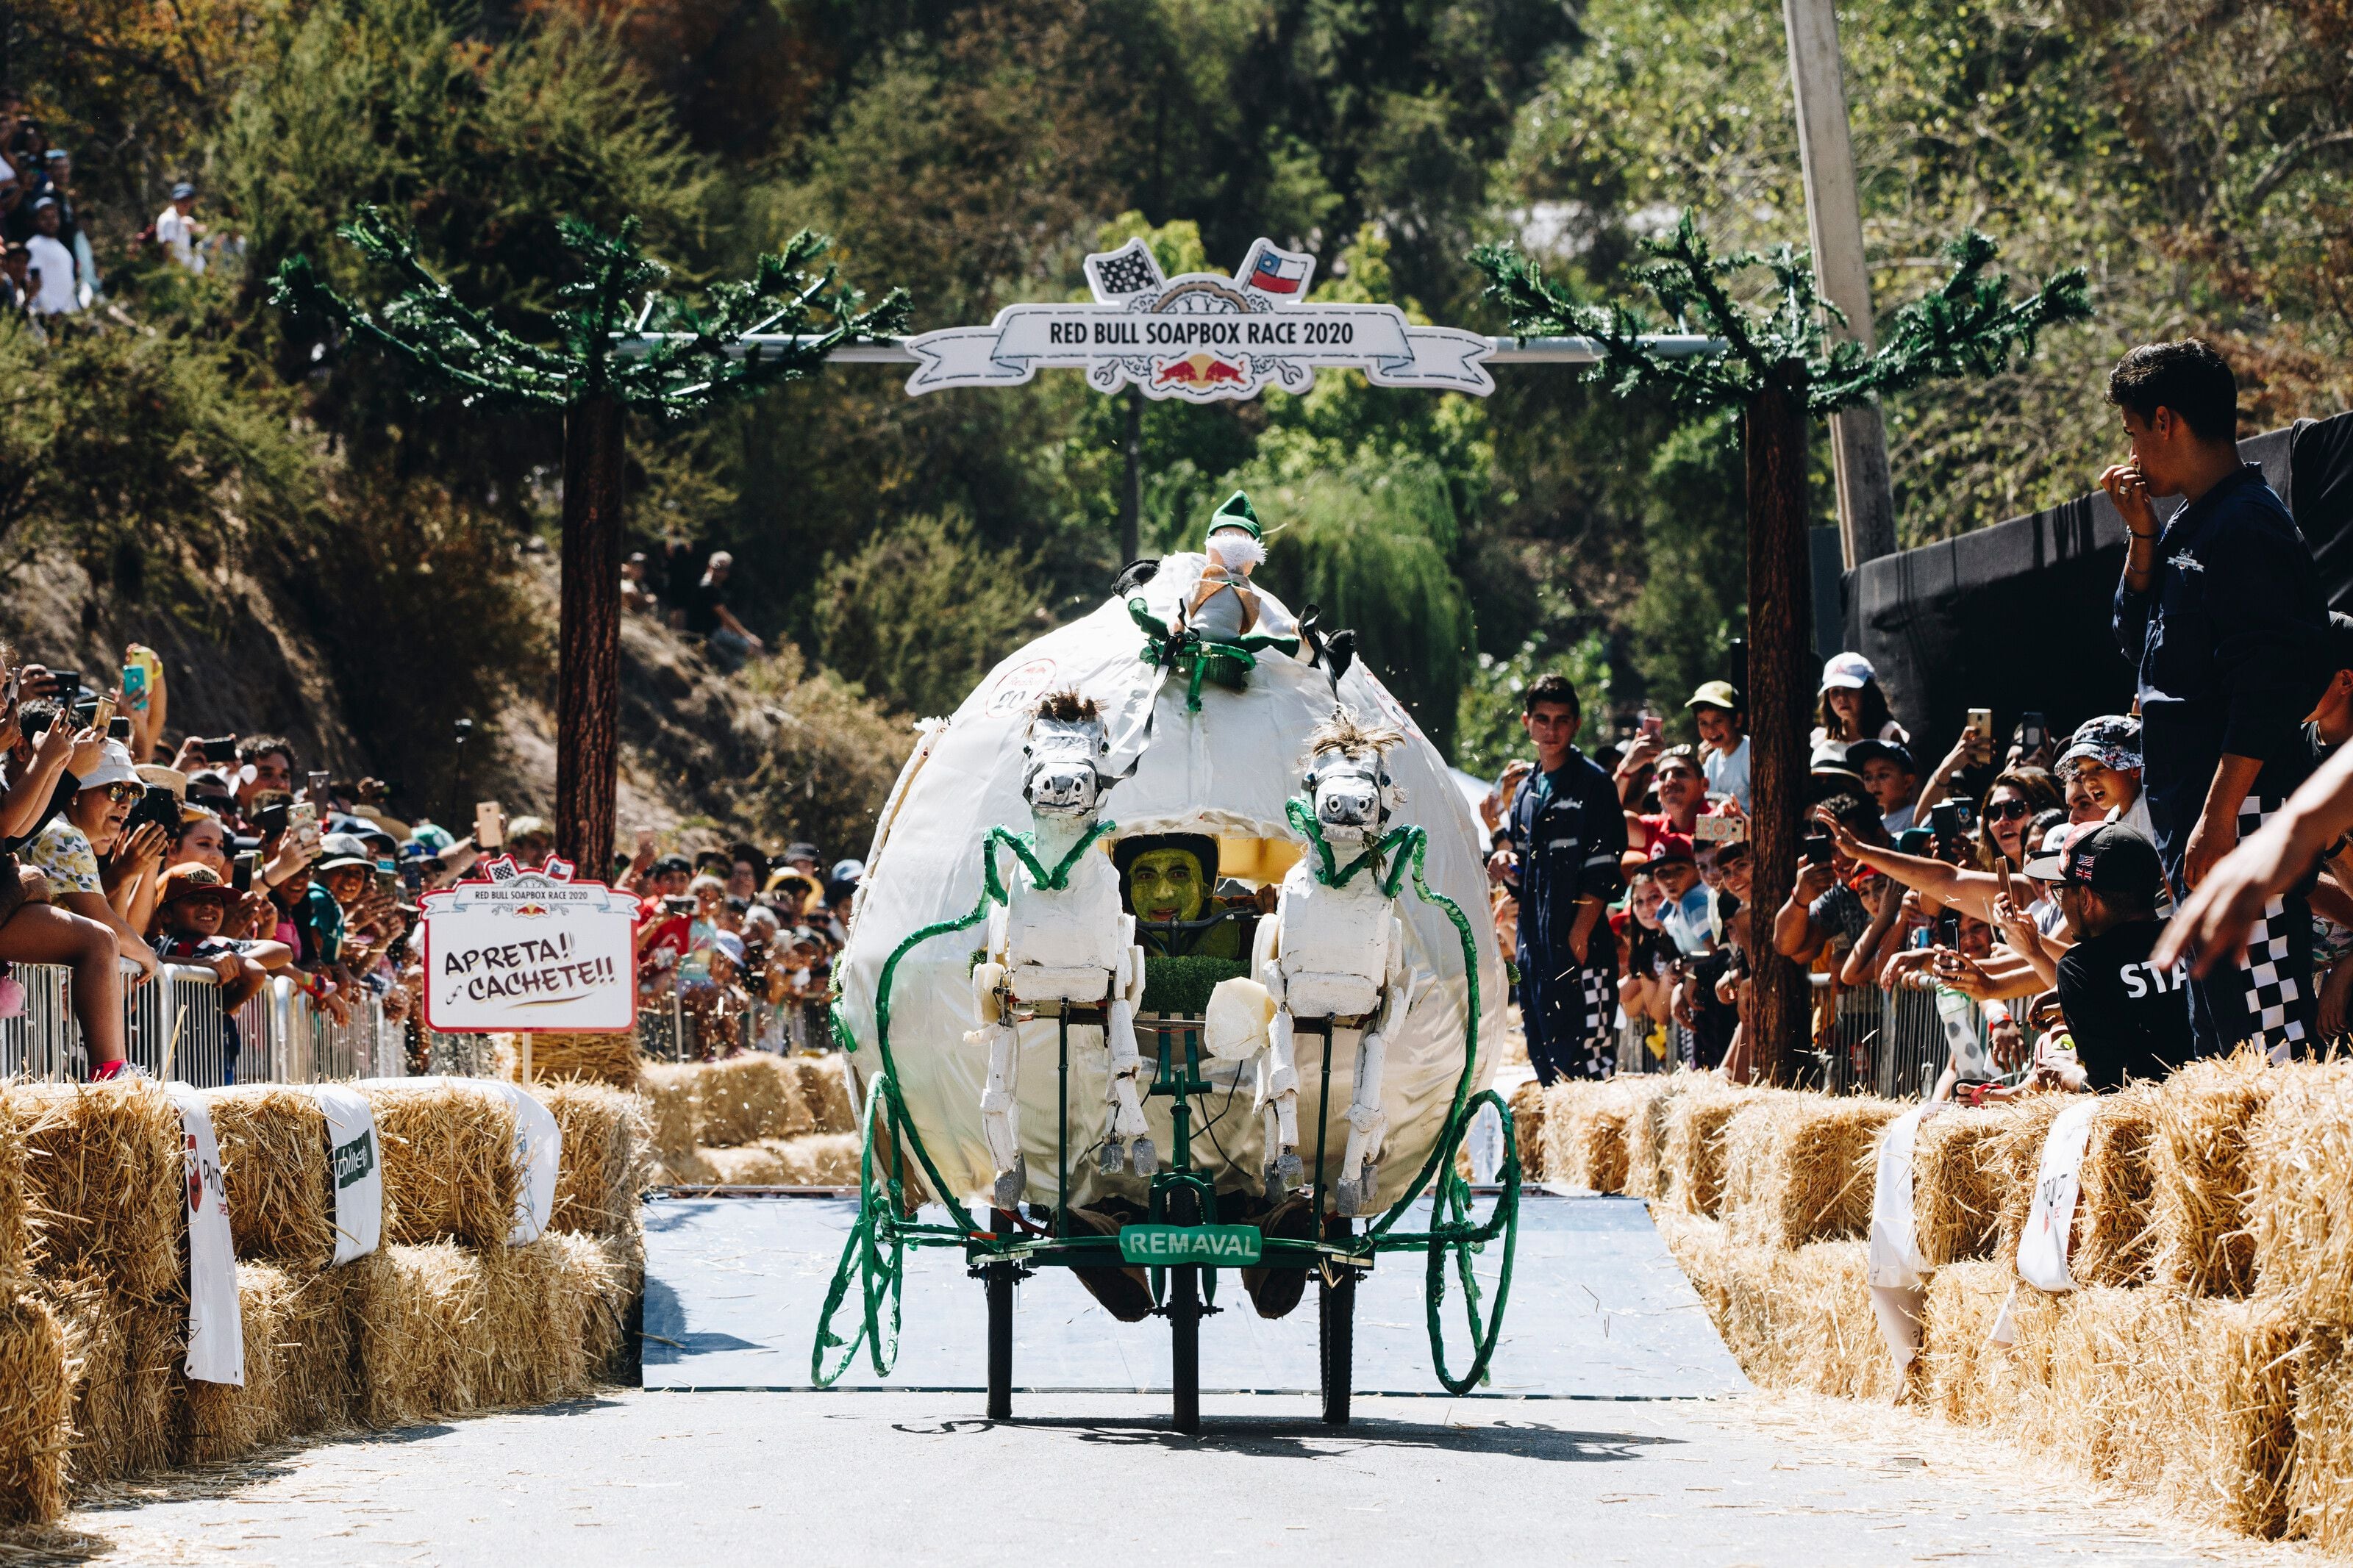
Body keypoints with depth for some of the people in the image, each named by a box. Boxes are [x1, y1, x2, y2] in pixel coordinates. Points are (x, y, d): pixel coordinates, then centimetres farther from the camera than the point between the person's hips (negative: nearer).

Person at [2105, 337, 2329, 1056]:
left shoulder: (2246, 525, -13)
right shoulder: (2189, 526, 17)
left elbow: (2267, 687, -20)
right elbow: (2135, 638, 27)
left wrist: (2218, 818, -24)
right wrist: (2143, 538, 12)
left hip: (2244, 812, -11)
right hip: (2194, 816, 11)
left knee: (2264, 1028, -13)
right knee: (2213, 1030, 12)